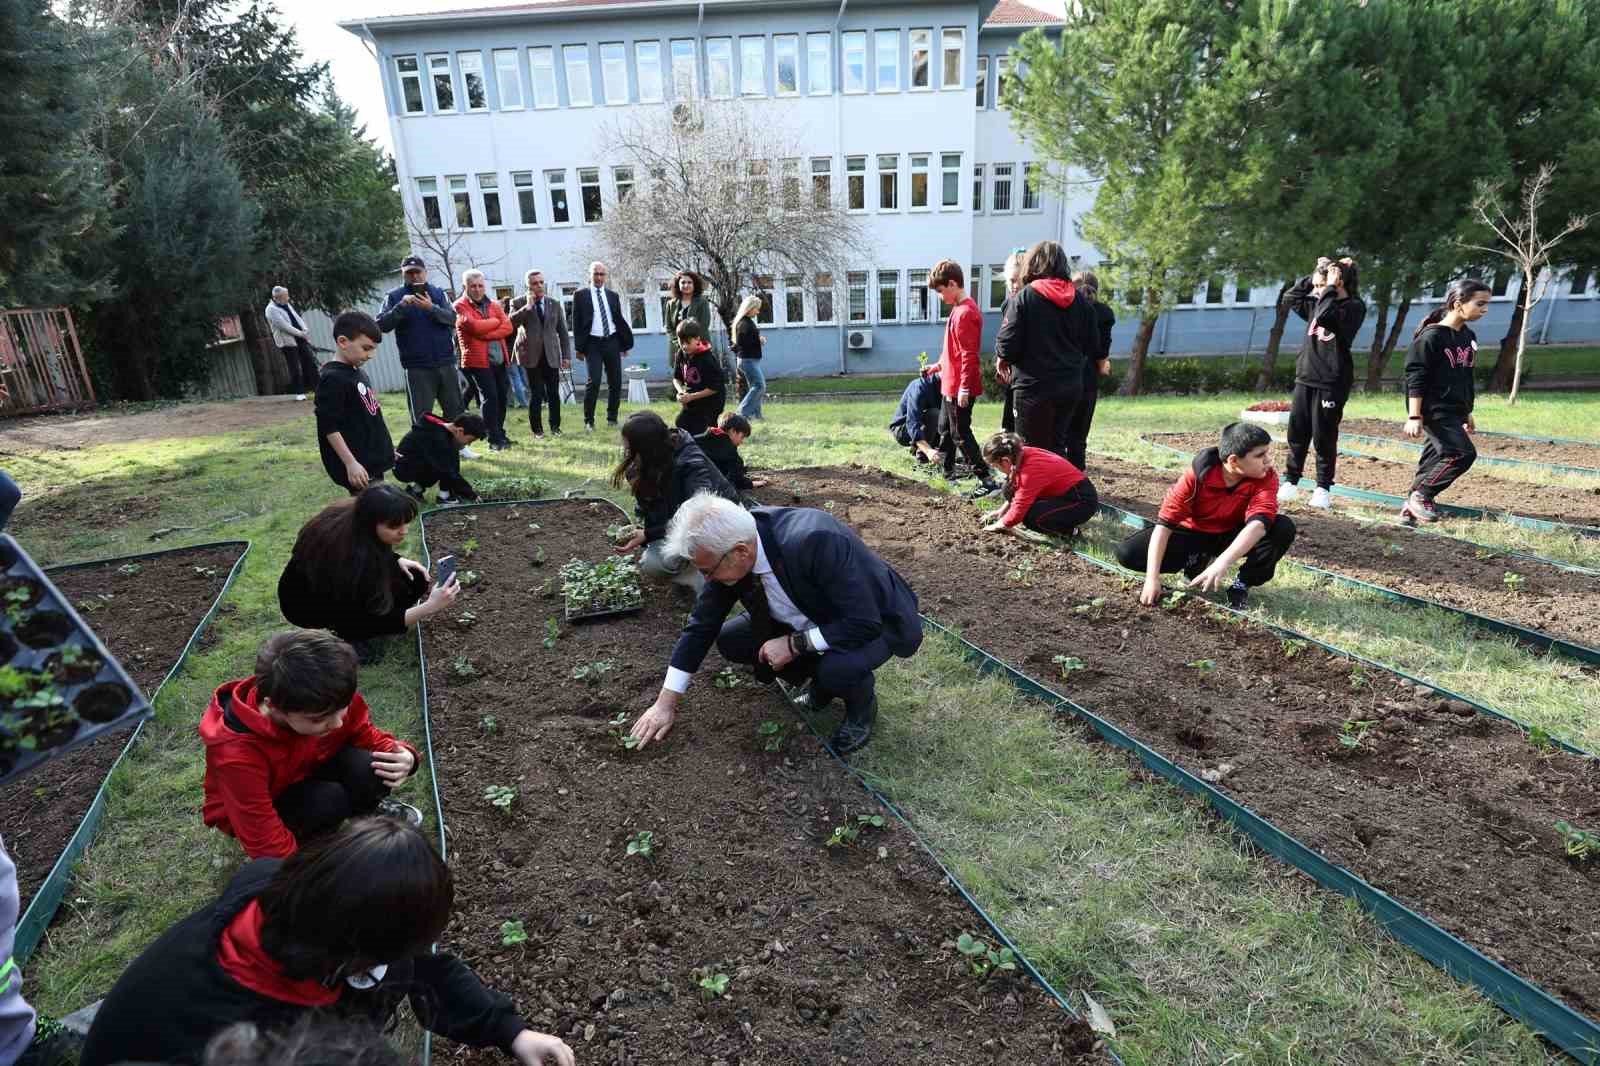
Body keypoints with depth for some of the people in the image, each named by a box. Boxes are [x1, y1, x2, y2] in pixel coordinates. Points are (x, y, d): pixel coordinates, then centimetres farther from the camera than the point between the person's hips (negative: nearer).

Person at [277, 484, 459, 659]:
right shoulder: (354, 558, -39)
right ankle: (348, 632, -2)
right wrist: (429, 607, -40)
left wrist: (397, 559, -8)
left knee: (414, 578, -6)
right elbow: (379, 622, -30)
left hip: (334, 584, 7)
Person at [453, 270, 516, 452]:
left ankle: (500, 434, 25)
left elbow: (508, 326, -1)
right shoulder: (460, 306, -2)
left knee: (501, 396, 11)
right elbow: (473, 325, -20)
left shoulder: (494, 304, 13)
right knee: (489, 397, -10)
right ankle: (494, 439, -7)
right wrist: (495, 321, -5)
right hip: (478, 360, -6)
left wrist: (485, 334, -14)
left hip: (499, 359, 6)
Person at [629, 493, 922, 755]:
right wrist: (665, 704, -5)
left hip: (875, 623, -6)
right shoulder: (729, 550, -18)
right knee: (730, 640, -5)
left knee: (837, 669, -35)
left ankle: (862, 703, 1)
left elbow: (864, 624, -34)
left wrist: (793, 644, -30)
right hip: (812, 620, 6)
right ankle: (822, 681, 13)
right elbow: (701, 626, -7)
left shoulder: (816, 542, -39)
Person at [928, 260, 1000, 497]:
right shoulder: (959, 308, 10)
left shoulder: (965, 313, -20)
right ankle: (947, 468, 39)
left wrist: (964, 388, -24)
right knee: (947, 428, 22)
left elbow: (968, 354, -23)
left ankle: (986, 480, -6)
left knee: (960, 434, -7)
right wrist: (940, 364, 27)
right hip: (951, 384, 10)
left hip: (959, 387, -10)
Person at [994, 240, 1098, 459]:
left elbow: (1007, 343, -14)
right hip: (1071, 386, 5)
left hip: (1034, 387, -5)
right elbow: (1092, 345, 8)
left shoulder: (1024, 296, -10)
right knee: (1057, 445, 17)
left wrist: (1002, 358, 8)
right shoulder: (1078, 299, 4)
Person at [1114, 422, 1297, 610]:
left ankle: (1244, 583, -7)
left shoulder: (1266, 477, -24)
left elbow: (1259, 524, -39)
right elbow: (1164, 523, -30)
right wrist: (1152, 578, -38)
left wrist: (1222, 563, -55)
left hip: (1232, 535, 1)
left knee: (1284, 528, -29)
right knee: (1127, 553, -22)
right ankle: (1196, 561, 2)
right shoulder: (1198, 474, -27)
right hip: (1193, 533, -1)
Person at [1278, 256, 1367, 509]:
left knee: (1324, 437, -1)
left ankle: (1323, 488, 10)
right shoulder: (1316, 304, 12)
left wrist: (1330, 287, -16)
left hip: (1331, 382, -7)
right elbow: (1291, 297, 19)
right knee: (1297, 432, 8)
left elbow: (1325, 316, -25)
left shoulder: (1354, 307, -9)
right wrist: (1315, 275, 10)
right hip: (1305, 377, 7)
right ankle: (1291, 481, 18)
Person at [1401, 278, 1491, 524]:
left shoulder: (1469, 337, 13)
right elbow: (1415, 378, -14)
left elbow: (1467, 380, 22)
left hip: (1454, 412, 8)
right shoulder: (1431, 336, -12)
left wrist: (1467, 414, 25)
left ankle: (1410, 508, 16)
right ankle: (1421, 496, -3)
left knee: (1435, 458, 8)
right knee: (1463, 453, -16)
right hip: (1434, 410, -8)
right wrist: (1414, 416, -18)